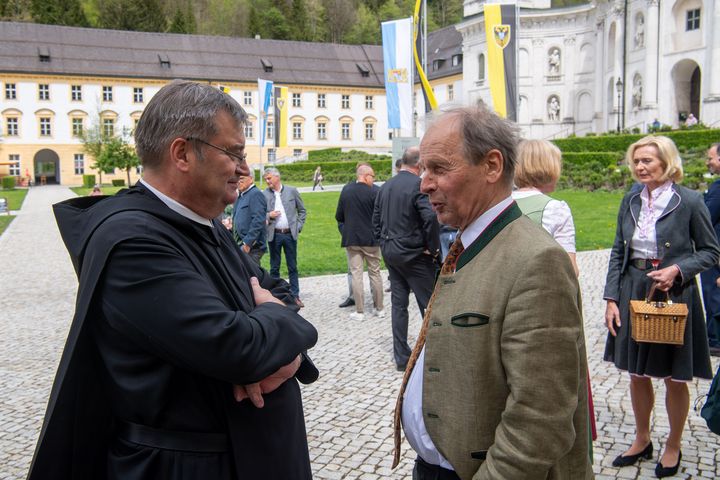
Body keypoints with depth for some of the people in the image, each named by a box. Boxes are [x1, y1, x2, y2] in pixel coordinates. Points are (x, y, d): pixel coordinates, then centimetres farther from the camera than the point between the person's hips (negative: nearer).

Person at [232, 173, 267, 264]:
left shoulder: (256, 194, -12)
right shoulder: (240, 195, 16)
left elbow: (258, 221, -20)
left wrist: (247, 243, -22)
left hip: (251, 246, -9)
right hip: (240, 244, 9)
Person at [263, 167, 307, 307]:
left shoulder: (292, 191, 3)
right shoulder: (264, 194, 1)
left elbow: (302, 210, 10)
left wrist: (298, 226, 1)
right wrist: (269, 215, -13)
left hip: (290, 234, 0)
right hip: (274, 235, 0)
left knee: (293, 267, 6)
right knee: (274, 268, 7)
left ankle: (295, 296, 13)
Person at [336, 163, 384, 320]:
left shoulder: (346, 190, -1)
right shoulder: (374, 192, -12)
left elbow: (339, 216, 4)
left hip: (351, 238, 2)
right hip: (371, 239, -2)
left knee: (356, 274, 4)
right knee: (375, 273, 10)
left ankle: (359, 311, 5)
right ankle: (379, 308, 18)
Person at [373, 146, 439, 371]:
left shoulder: (386, 186, 8)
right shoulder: (418, 185, -15)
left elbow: (376, 219, 13)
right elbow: (430, 217, -25)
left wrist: (384, 242, 16)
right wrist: (433, 247, -14)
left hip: (390, 251, 7)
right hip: (413, 253, -7)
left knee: (398, 303, 11)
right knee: (429, 303, 4)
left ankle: (401, 357, 17)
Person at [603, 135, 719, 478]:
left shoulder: (689, 201, -10)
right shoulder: (631, 201, 4)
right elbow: (618, 252, 6)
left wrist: (677, 269, -20)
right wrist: (611, 299, 1)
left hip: (673, 296, -4)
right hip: (633, 294, 4)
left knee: (675, 378, 10)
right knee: (637, 373, 15)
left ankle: (673, 447, 31)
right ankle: (642, 440, 35)